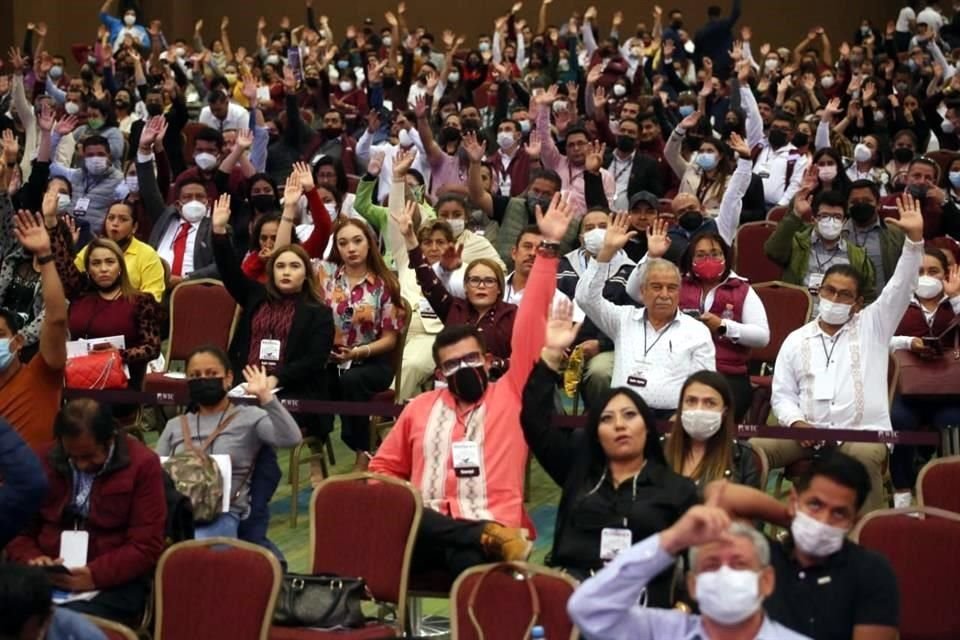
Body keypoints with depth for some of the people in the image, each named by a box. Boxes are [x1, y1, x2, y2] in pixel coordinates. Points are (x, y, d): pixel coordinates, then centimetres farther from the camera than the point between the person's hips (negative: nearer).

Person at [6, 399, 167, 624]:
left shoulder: (142, 464, -4)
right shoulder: (43, 461, 8)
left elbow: (146, 547, -7)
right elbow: (17, 529, 13)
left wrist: (94, 575, -22)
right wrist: (31, 559, -10)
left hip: (112, 583, -4)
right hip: (45, 578, 4)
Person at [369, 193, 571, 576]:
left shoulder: (510, 394, 14)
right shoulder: (421, 407, 22)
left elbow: (530, 326, 9)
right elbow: (383, 469, 27)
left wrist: (549, 248, 4)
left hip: (492, 528, -3)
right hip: (427, 532, 4)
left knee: (469, 558, -42)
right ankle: (488, 538, -37)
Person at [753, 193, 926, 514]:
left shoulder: (872, 325, 13)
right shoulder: (796, 340, 19)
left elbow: (901, 287, 1)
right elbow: (782, 394, 16)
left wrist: (914, 238, -11)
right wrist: (796, 421, -6)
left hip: (863, 433, -2)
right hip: (808, 433, 3)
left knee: (864, 458, -39)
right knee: (753, 449, -23)